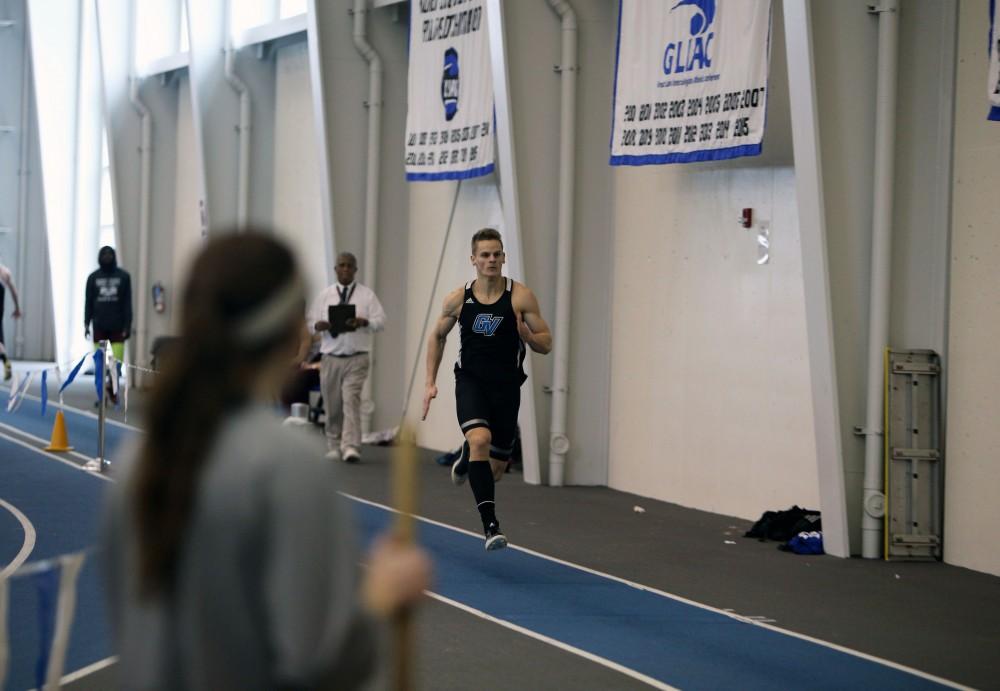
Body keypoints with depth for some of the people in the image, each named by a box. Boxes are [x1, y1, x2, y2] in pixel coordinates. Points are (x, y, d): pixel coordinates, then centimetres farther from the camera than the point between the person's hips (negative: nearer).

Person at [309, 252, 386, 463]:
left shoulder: (367, 295, 5)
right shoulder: (325, 295, 11)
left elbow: (380, 320, -2)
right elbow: (311, 320, 10)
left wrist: (363, 322, -21)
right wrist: (318, 325, -14)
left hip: (356, 359, -2)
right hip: (330, 357, 2)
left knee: (351, 400, -16)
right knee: (332, 405, 6)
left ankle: (351, 447, -22)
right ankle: (334, 447, 20)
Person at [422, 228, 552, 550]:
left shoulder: (521, 297, -6)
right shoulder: (458, 298, -1)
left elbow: (546, 344, -1)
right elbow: (437, 336, 15)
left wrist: (526, 335, -23)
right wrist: (430, 383, 9)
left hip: (506, 386, 1)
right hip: (470, 381, -1)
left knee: (495, 470, 9)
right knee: (480, 439, -29)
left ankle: (466, 461, 47)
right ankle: (490, 524, -27)